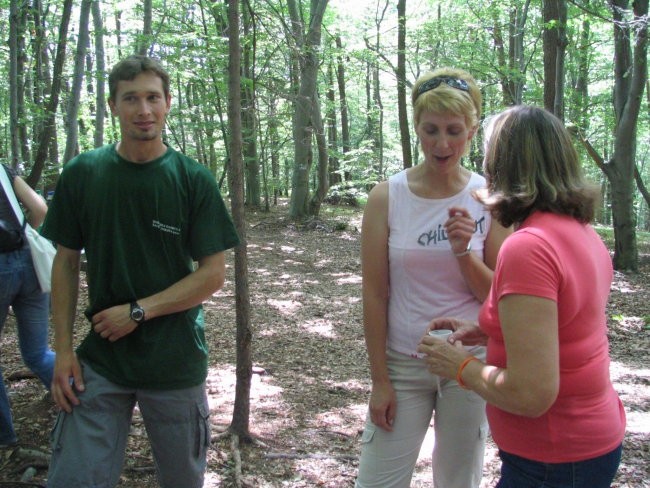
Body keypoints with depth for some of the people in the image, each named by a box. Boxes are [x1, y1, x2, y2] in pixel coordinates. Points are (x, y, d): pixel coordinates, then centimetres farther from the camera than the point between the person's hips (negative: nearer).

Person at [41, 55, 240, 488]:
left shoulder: (194, 180, -6)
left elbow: (212, 275, -7)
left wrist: (138, 311, -14)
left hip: (176, 362, -1)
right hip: (100, 360, 1)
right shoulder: (81, 175, -1)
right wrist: (63, 349, -1)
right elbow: (66, 263, 4)